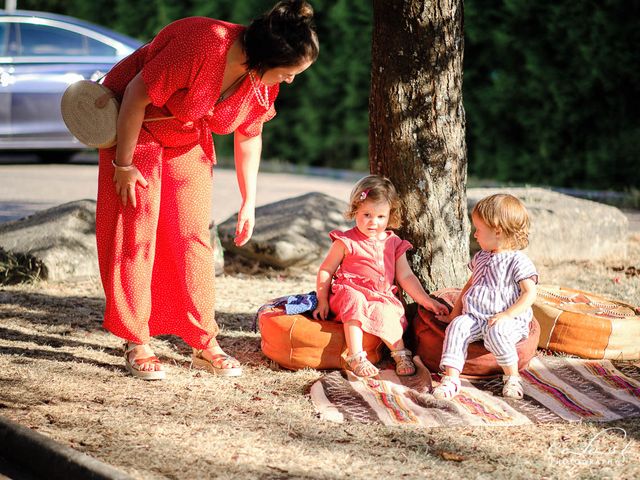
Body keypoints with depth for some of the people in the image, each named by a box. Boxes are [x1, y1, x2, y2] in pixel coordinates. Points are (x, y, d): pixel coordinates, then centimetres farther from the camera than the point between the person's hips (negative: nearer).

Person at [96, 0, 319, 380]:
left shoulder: (265, 81, -14)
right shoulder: (202, 46, -37)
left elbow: (249, 135, 3)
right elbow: (137, 95, -27)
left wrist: (249, 202, 3)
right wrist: (123, 164, -20)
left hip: (188, 140, 6)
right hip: (135, 126, -6)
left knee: (194, 237, 2)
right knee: (136, 235, -7)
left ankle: (205, 343, 6)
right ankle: (137, 346, -2)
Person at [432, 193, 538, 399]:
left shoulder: (518, 261, -6)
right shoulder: (480, 258, 18)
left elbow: (530, 294, -12)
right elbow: (470, 284, 30)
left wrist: (507, 315, -21)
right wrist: (457, 309, 17)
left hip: (509, 320, -6)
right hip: (475, 316, 6)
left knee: (496, 333, -37)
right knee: (457, 327, -22)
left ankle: (512, 377, -17)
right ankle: (451, 378, -29)